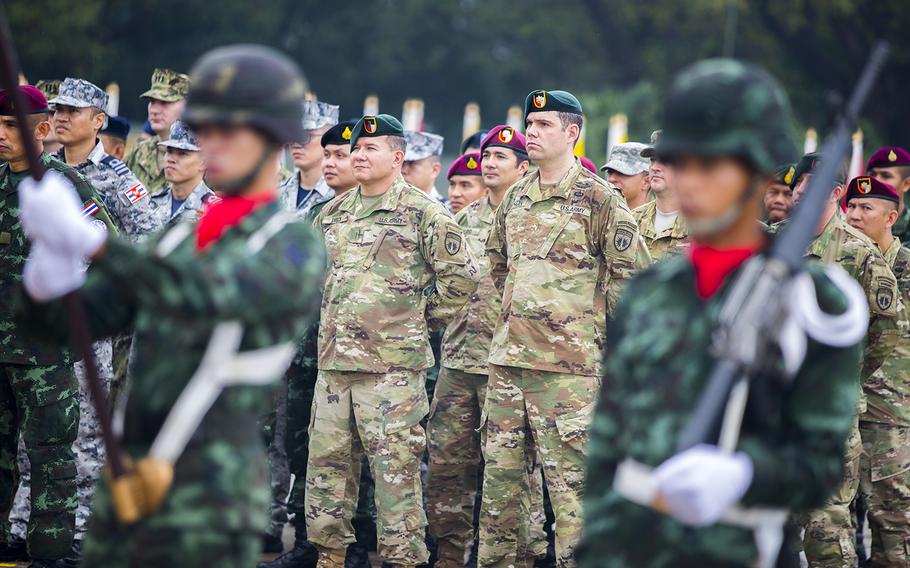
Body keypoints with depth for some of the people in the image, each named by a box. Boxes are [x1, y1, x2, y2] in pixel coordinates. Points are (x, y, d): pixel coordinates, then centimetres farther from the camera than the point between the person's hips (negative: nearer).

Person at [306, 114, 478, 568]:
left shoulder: (423, 213, -5)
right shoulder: (332, 214, 14)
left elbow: (460, 276, -6)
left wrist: (425, 320, 0)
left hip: (393, 361, -6)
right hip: (333, 359, 6)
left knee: (395, 465, -4)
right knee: (327, 460, 9)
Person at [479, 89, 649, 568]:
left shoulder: (599, 200, -5)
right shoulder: (515, 198, 14)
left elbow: (631, 276, -4)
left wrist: (587, 322, -1)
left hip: (567, 366, -6)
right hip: (506, 359, 7)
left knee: (569, 477, -6)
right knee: (499, 471, 10)